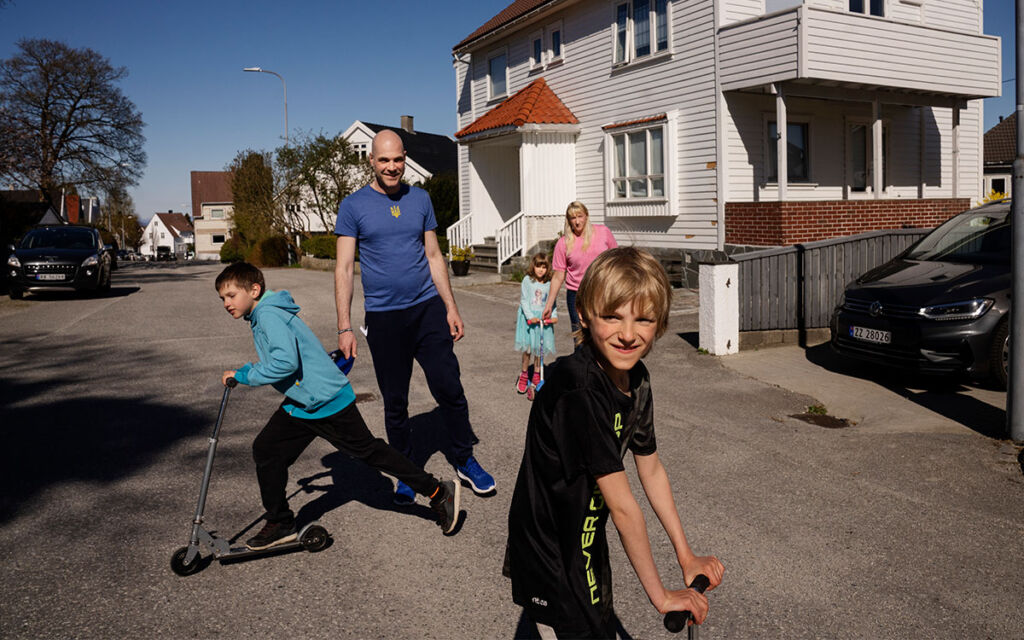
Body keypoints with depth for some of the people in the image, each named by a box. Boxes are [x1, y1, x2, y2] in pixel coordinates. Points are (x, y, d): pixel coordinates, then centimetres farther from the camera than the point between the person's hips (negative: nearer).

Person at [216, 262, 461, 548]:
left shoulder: (269, 314, -19)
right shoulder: (261, 317, 13)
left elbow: (285, 362, -31)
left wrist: (244, 375, -21)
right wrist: (245, 371, 14)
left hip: (328, 401, -10)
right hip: (300, 406, 10)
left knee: (369, 451, 0)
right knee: (265, 450, 6)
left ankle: (438, 492, 12)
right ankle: (280, 523, 20)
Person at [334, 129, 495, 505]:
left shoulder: (420, 199, 9)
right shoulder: (353, 206, 0)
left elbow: (434, 256, 12)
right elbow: (344, 268, -2)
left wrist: (451, 308, 8)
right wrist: (344, 327, -8)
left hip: (428, 308, 2)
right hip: (384, 317, -2)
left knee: (449, 387, -2)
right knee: (395, 402, 7)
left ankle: (465, 460, 16)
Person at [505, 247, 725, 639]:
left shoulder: (636, 380, -5)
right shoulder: (577, 389, -32)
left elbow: (651, 470, 7)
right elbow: (622, 505, -27)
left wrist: (686, 556, 9)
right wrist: (661, 596, -18)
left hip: (585, 543, 8)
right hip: (550, 559, -8)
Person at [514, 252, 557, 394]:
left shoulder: (549, 284, 4)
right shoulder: (527, 280, -5)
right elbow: (524, 300, -8)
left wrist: (554, 315, -10)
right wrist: (530, 317, -18)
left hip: (543, 318, 3)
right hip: (528, 317, -3)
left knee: (539, 347, 5)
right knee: (528, 347, -5)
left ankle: (536, 376, 21)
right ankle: (524, 375, 14)